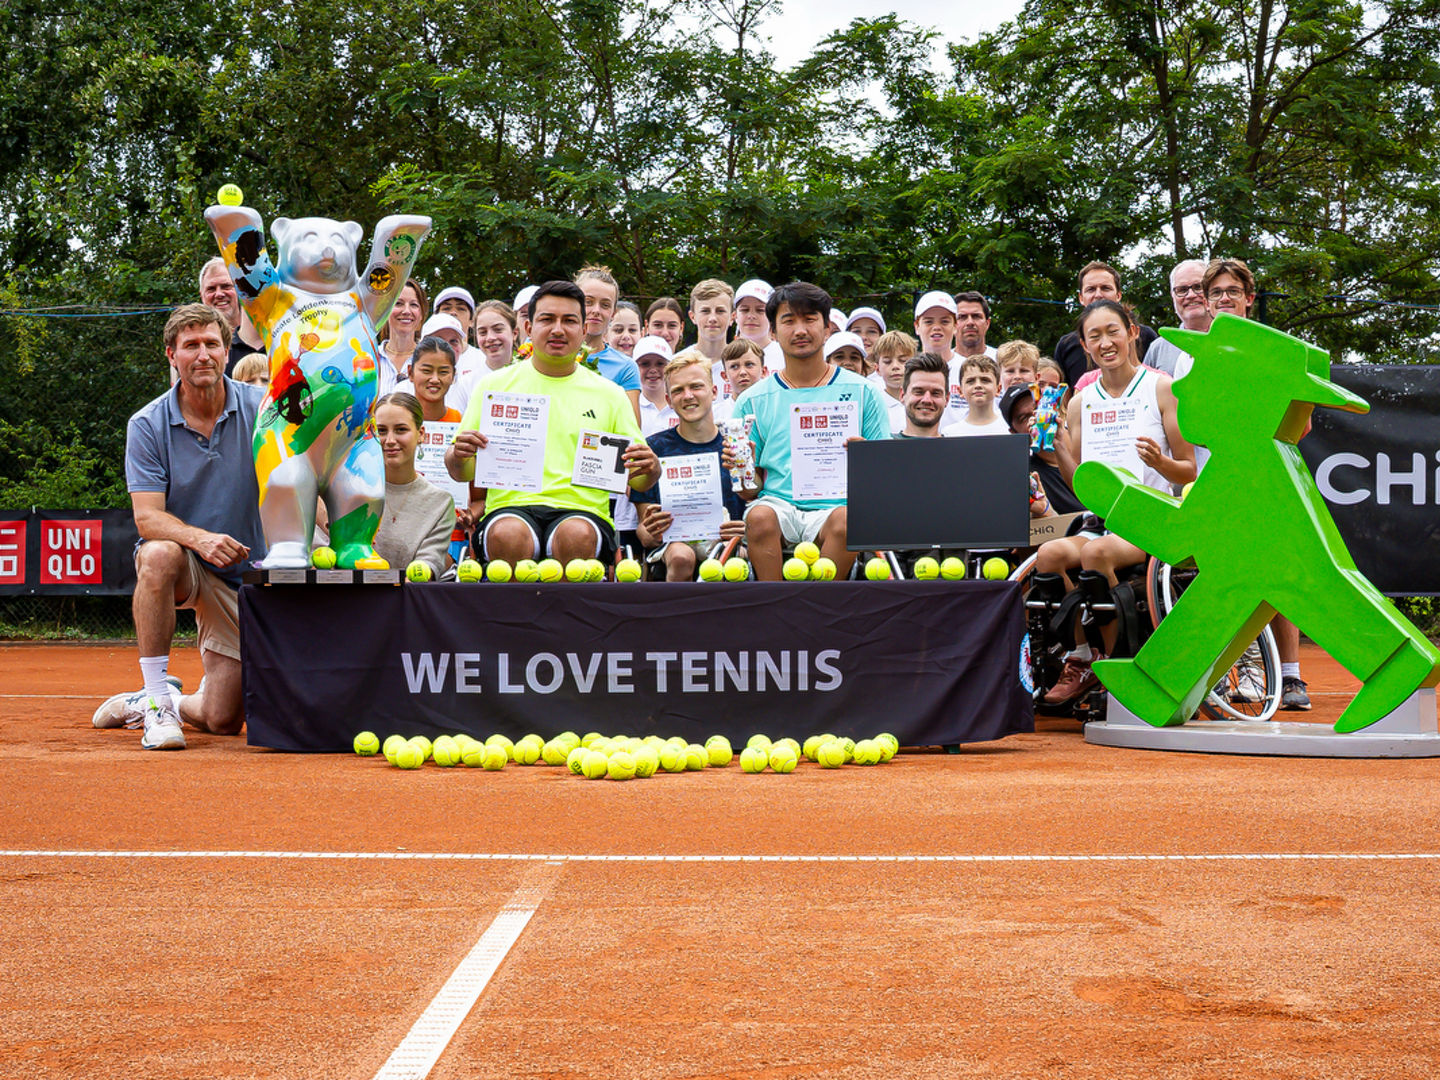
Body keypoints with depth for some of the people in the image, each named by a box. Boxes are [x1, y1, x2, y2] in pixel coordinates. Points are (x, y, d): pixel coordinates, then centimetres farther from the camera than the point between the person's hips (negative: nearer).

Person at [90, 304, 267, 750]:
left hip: (246, 574, 1)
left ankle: (138, 704, 31)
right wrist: (199, 538, -37)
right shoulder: (147, 425, -9)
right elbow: (147, 518, -16)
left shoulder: (260, 409, -8)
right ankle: (156, 698, -26)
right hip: (183, 569, -1)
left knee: (222, 720, -3)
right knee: (159, 555, -40)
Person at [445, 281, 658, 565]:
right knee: (509, 535, -37)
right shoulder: (495, 385, 16)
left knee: (577, 535, -37)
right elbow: (461, 472, 16)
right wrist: (458, 455, -9)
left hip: (583, 510, 0)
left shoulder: (609, 394, 18)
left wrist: (648, 469, -6)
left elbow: (638, 479, 19)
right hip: (510, 508, 0)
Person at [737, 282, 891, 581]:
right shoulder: (753, 401, 14)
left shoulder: (862, 392, 11)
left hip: (836, 505, -1)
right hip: (778, 503, 1)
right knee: (759, 516, -33)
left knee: (847, 521, -34)